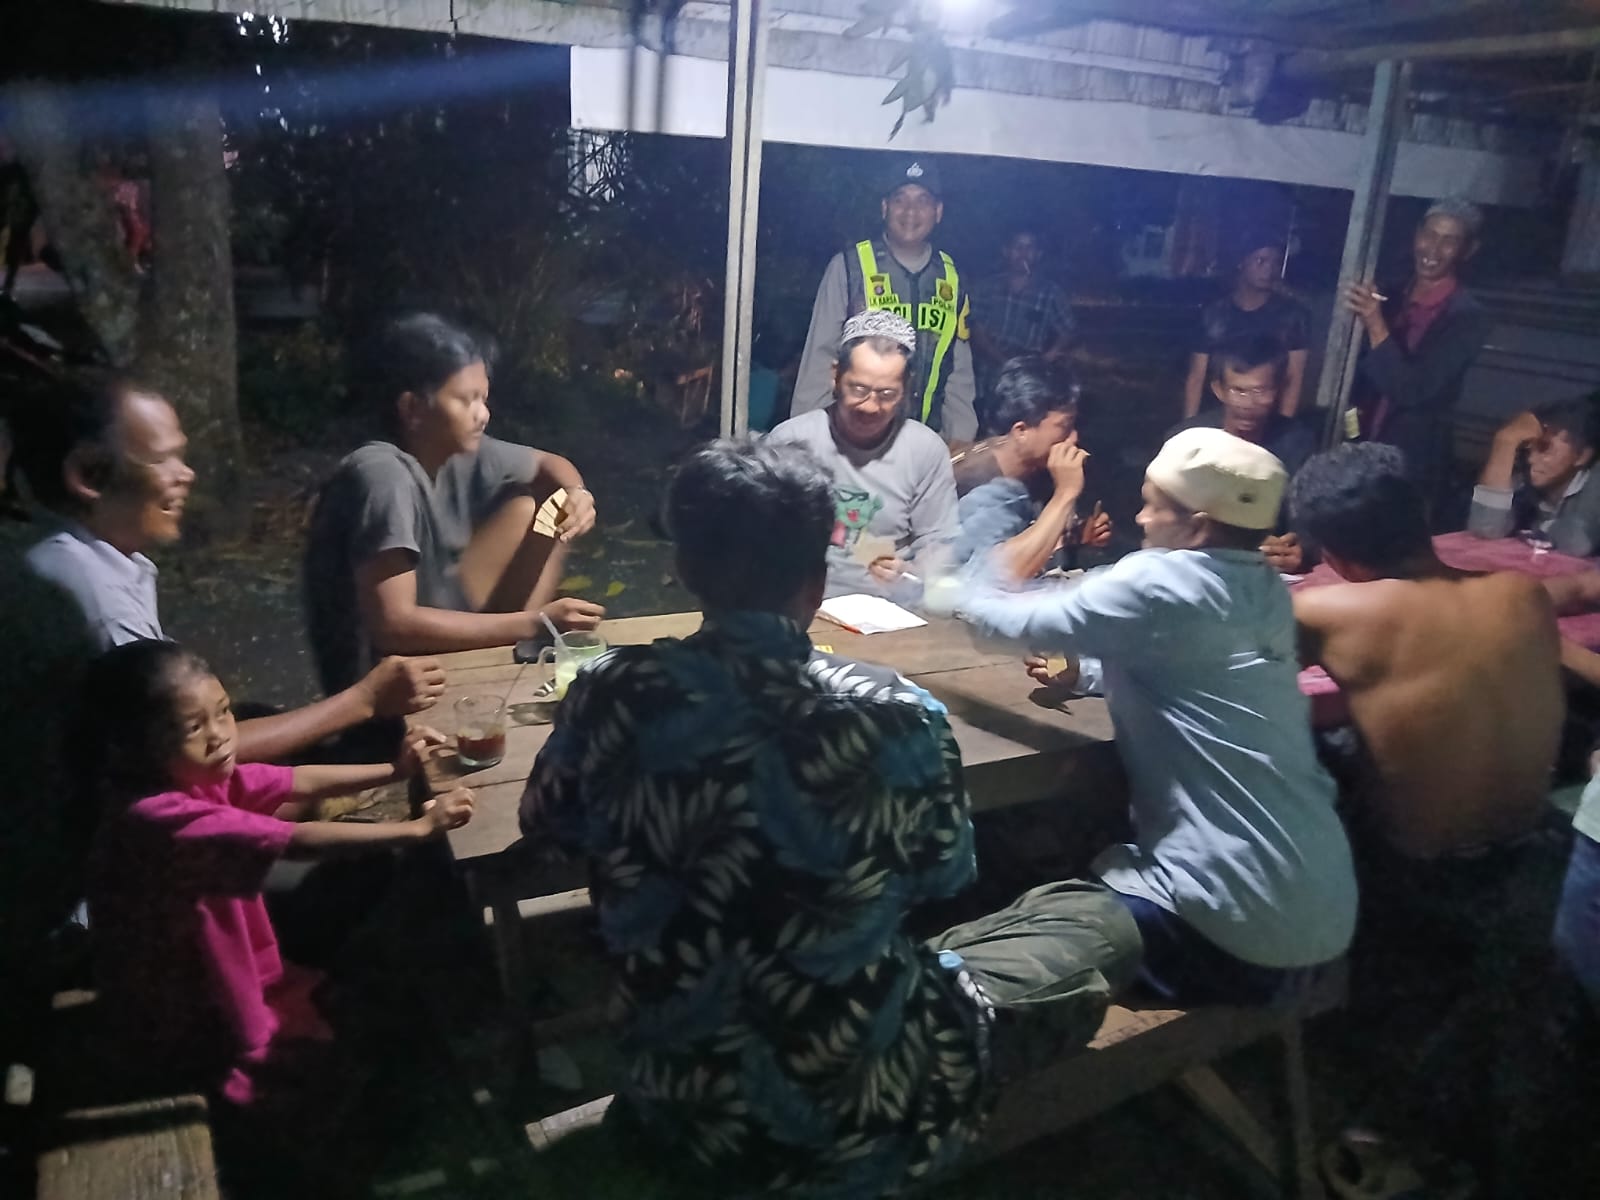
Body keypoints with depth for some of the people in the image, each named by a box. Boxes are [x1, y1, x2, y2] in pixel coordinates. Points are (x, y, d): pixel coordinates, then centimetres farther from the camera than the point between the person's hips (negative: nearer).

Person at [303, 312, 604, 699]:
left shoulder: (459, 449, -6)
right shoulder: (382, 475, -28)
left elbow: (547, 464, 12)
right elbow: (392, 625, -33)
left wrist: (575, 493, -13)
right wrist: (533, 624, -32)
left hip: (440, 632, 8)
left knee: (532, 508, 0)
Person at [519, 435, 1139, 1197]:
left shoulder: (612, 697, -15)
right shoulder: (895, 719, -21)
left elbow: (546, 824, 6)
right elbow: (944, 877, -2)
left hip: (680, 1110, 4)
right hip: (861, 1122, -3)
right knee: (1100, 921, 18)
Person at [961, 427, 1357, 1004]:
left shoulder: (1166, 580, -16)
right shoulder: (1262, 590, 8)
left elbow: (1039, 622, -8)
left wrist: (968, 592, 9)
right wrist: (1085, 672, 15)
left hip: (1245, 915, -8)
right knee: (1097, 867, 26)